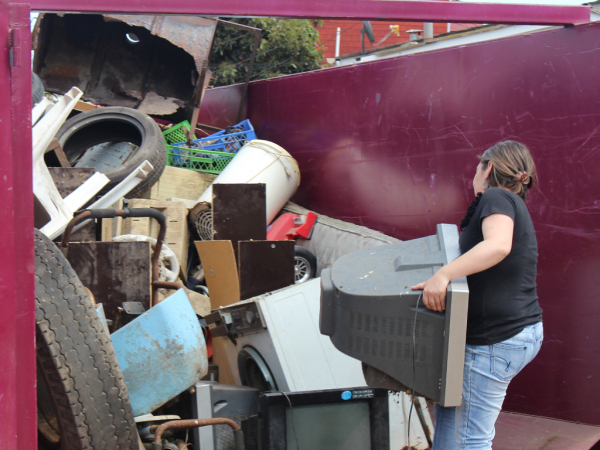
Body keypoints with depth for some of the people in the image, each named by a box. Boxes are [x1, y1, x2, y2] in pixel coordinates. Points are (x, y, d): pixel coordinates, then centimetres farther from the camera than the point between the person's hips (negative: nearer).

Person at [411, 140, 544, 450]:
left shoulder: (496, 197, -11)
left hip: (497, 338, -10)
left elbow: (498, 245, -31)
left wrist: (443, 275, -36)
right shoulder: (516, 206, 19)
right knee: (448, 406, 20)